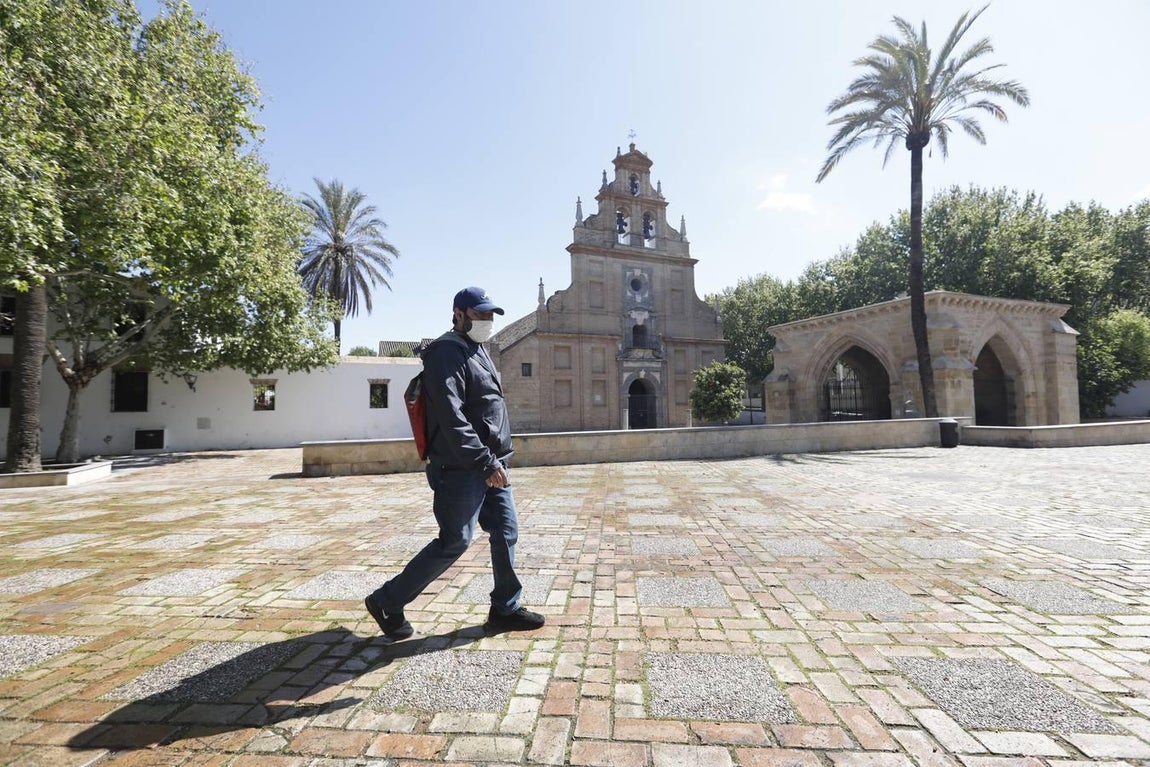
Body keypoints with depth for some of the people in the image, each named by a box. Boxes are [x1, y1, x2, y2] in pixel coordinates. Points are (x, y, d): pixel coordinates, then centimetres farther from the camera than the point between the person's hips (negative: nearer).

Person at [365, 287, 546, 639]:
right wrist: (485, 462, -23)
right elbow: (451, 418, -23)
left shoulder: (477, 351, 18)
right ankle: (387, 602, 17)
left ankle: (505, 609, 26)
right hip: (462, 469, -9)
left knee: (506, 532, 11)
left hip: (492, 464, 9)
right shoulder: (447, 353, -13)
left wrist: (496, 460, 19)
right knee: (455, 542, -2)